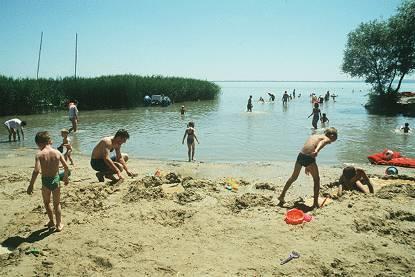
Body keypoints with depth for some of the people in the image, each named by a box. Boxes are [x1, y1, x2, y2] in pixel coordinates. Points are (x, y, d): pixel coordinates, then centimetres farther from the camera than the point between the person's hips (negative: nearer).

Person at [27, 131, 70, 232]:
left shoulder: (39, 154, -12)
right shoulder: (57, 152, -4)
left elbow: (36, 170, -21)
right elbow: (66, 167, 0)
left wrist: (31, 185, -14)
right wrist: (65, 177, 17)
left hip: (45, 181, -2)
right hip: (56, 179, 2)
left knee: (47, 203, 24)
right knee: (57, 204, 17)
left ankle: (51, 221, 35)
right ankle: (59, 224, 22)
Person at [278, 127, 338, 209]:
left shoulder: (314, 136, 29)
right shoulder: (326, 139, 8)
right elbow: (321, 143, -17)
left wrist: (307, 166, 44)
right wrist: (316, 151, -39)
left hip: (301, 155, 6)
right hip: (309, 158, -6)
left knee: (293, 177, 24)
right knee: (316, 180, 15)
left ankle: (282, 196, 33)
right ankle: (315, 203, 16)